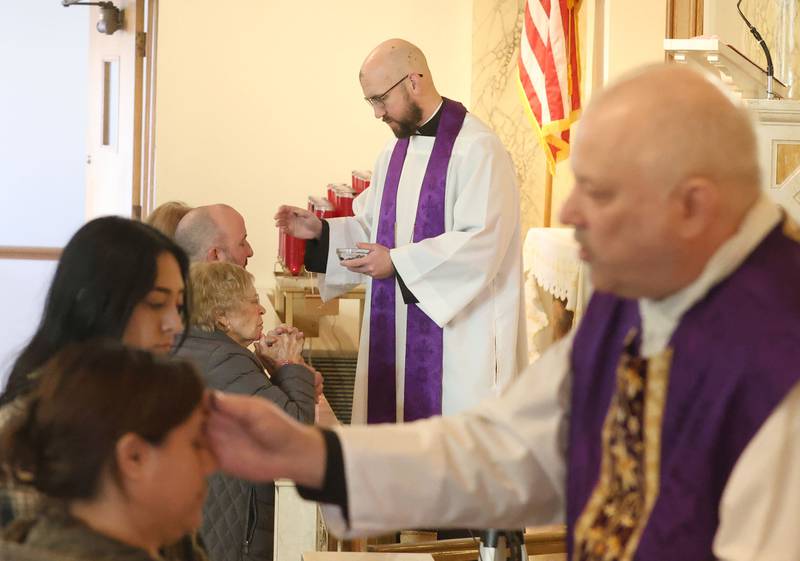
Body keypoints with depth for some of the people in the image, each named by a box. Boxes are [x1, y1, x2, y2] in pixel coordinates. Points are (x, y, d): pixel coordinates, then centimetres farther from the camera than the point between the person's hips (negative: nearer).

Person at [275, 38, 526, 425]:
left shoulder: (477, 150, -13)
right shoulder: (394, 154, 15)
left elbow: (482, 243, -20)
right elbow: (372, 228, 21)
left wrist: (398, 262, -19)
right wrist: (320, 230, 4)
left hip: (457, 333, -8)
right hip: (396, 333, 8)